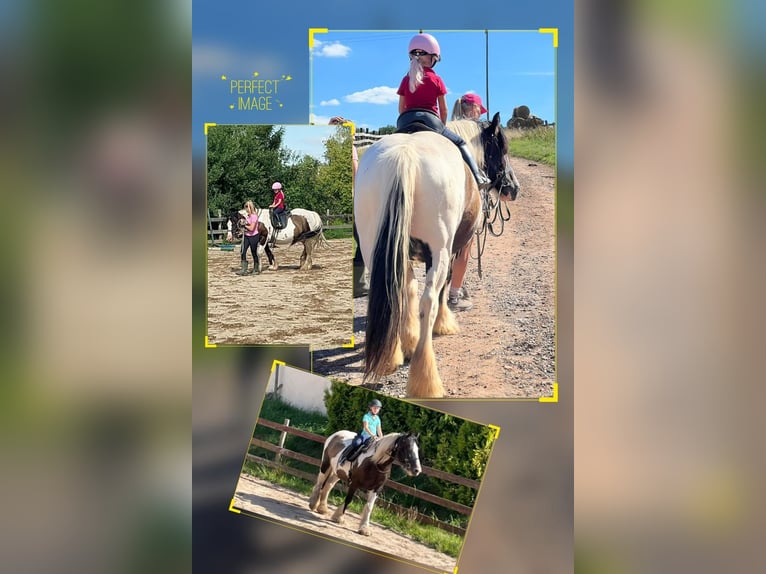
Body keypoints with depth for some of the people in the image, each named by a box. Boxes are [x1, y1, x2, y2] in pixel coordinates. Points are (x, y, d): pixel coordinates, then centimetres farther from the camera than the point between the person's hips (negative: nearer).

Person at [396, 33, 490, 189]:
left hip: (405, 121, 2)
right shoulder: (436, 79, 6)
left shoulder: (406, 80, 13)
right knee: (460, 144, 14)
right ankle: (477, 176, 2)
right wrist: (441, 127, 25)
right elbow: (443, 110, 10)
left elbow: (401, 109, 16)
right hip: (430, 119, -2)